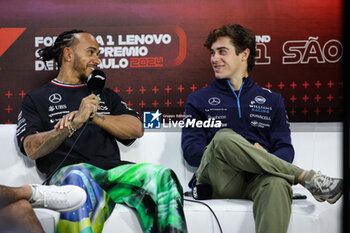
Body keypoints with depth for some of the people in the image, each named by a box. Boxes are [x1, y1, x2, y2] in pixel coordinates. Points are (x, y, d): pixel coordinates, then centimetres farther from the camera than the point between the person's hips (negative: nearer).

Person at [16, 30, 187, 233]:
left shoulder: (104, 94, 29)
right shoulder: (36, 99, 18)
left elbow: (136, 129, 12)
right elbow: (32, 149, 1)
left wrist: (94, 116, -2)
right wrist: (75, 123, -11)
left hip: (112, 169, 4)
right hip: (67, 169, -3)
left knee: (161, 177, -27)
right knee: (79, 178, -40)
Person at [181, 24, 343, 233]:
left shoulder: (271, 100, 22)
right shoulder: (199, 100, 19)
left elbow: (285, 149, 13)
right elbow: (190, 149, 6)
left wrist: (265, 161, -12)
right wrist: (231, 154, -11)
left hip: (259, 178, 0)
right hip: (219, 179, 0)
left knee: (277, 183, -37)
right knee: (224, 138, -33)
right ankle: (307, 177, -22)